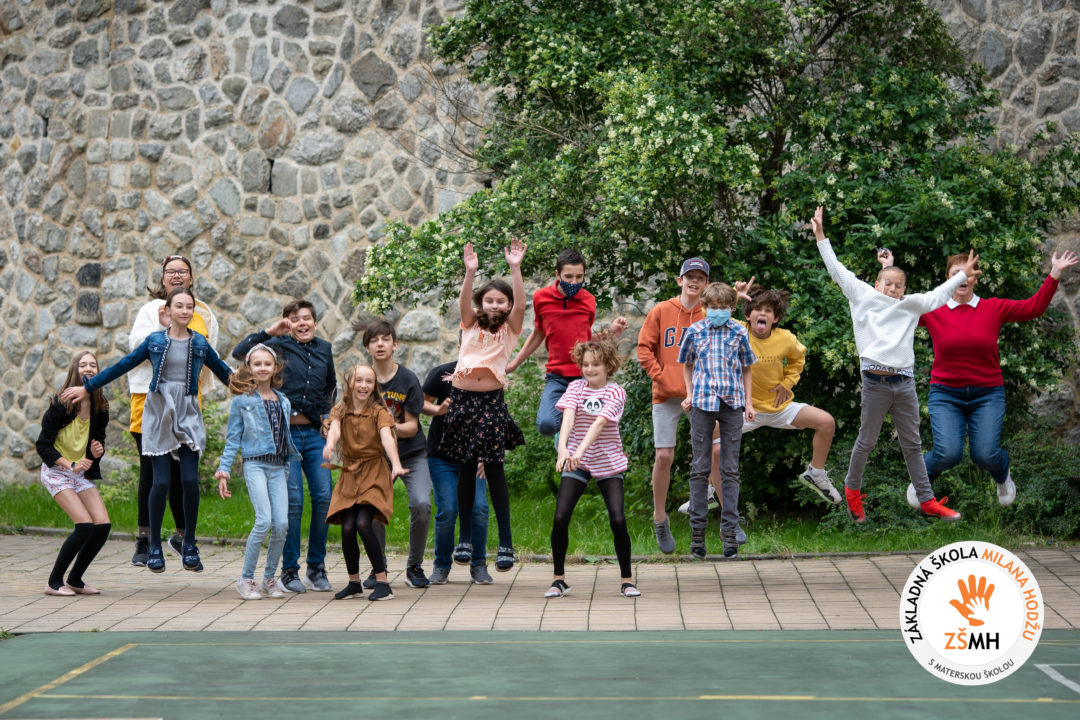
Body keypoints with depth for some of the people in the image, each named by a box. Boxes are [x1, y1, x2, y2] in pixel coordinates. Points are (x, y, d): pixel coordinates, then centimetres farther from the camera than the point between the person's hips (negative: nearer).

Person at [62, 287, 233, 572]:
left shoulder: (200, 344, 7)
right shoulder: (154, 341, 4)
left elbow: (223, 371, 21)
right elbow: (122, 366, 10)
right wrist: (87, 387, 12)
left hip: (188, 415, 1)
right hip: (159, 413, -1)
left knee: (190, 480, -9)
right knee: (161, 481, -6)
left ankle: (189, 548, 4)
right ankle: (154, 548, 7)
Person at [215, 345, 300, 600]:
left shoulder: (283, 402, 15)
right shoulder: (241, 400, 4)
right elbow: (232, 438, 5)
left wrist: (288, 466, 21)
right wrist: (223, 470, 0)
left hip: (278, 467, 4)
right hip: (255, 464, -4)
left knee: (282, 523, -7)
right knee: (264, 520, -18)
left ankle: (269, 579, 9)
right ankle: (246, 578, -5)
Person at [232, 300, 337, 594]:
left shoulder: (324, 349, 14)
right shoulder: (280, 346, 1)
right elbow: (239, 353, -12)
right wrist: (270, 330, -10)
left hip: (315, 434, 4)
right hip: (286, 433, -4)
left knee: (323, 498, -2)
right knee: (293, 500, -7)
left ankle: (317, 569, 11)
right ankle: (289, 570, 3)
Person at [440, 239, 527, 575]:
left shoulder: (509, 329, 7)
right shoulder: (471, 324, 10)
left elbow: (520, 304, -10)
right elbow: (464, 302, -8)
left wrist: (515, 269, -21)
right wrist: (470, 272, -24)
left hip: (492, 401, -2)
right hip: (462, 397, 2)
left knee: (494, 468, -6)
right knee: (466, 467, 6)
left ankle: (505, 543, -3)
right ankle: (466, 537, 14)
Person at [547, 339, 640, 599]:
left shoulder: (616, 393, -5)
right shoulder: (576, 387, 2)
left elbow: (599, 423, -20)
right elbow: (568, 418, -16)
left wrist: (581, 450, -35)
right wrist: (562, 447, -34)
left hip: (608, 462, -1)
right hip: (576, 463, 1)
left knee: (618, 520, -12)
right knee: (560, 518, -11)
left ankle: (627, 580, 5)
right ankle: (559, 579, 6)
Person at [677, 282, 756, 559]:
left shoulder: (739, 333, 5)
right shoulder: (694, 331, 5)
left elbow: (747, 369, 13)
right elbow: (687, 365, 16)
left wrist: (748, 401, 7)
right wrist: (690, 393, 4)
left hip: (732, 404, 0)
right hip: (702, 402, 0)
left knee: (730, 470, 2)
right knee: (700, 468, 1)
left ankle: (729, 531, 5)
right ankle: (697, 529, 7)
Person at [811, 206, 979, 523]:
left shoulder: (911, 306, 16)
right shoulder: (864, 296, 8)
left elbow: (938, 295, 27)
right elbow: (837, 270, 10)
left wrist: (963, 274, 32)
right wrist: (821, 236, 9)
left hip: (905, 383, 3)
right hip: (875, 383, -3)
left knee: (912, 444, 8)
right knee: (866, 441, 5)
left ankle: (927, 501, 11)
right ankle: (852, 488, 25)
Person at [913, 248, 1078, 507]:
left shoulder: (994, 308, 2)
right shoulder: (933, 311, -1)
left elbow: (1034, 307, -2)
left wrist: (1055, 273, -7)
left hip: (987, 394, 1)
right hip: (946, 394, -1)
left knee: (985, 455, -13)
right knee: (948, 454, -18)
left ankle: (1002, 475, 26)